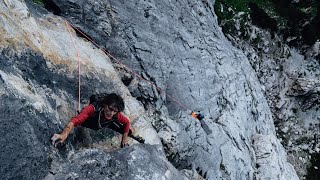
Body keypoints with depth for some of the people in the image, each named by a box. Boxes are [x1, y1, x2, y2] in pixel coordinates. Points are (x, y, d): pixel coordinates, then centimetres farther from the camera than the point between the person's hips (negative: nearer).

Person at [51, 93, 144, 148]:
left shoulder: (116, 115, -38)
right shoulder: (92, 109, -51)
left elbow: (127, 122, -16)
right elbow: (75, 121, -65)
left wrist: (125, 138, -16)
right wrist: (64, 134, -82)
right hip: (87, 126, 0)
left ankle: (132, 136, 33)